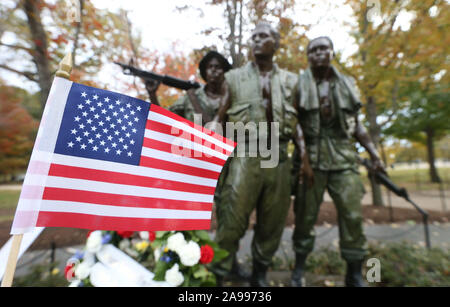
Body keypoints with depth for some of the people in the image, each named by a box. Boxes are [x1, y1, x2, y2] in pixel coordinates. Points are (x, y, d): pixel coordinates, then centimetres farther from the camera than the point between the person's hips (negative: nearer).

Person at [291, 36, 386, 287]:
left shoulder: (347, 84, 17)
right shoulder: (298, 85, 7)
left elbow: (356, 123, 18)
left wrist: (374, 154, 12)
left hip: (344, 156, 3)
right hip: (311, 156, -3)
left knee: (353, 215, 1)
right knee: (305, 214, 3)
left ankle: (355, 275, 20)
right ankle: (299, 268, 22)